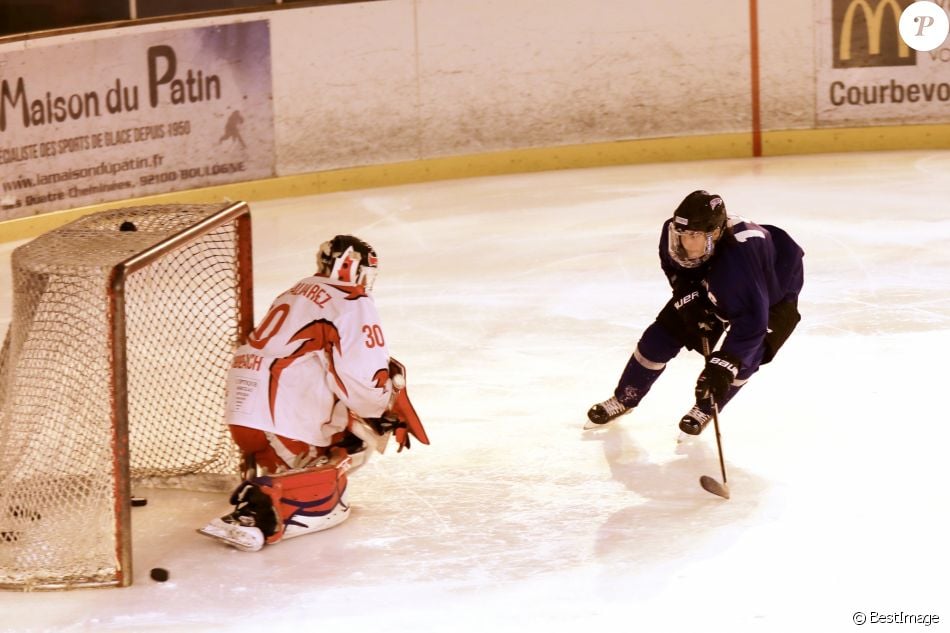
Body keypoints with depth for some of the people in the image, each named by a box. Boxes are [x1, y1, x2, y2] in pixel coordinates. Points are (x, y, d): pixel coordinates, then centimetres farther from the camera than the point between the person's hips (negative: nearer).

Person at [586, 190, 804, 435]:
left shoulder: (741, 255, -47)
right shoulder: (674, 232, -29)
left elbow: (751, 321, -46)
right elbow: (673, 264, -3)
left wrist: (723, 365, -49)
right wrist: (688, 293, -16)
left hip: (773, 293, -5)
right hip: (708, 288, 5)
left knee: (745, 356, -22)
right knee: (664, 332, 0)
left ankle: (706, 409, 5)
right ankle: (624, 399, 19)